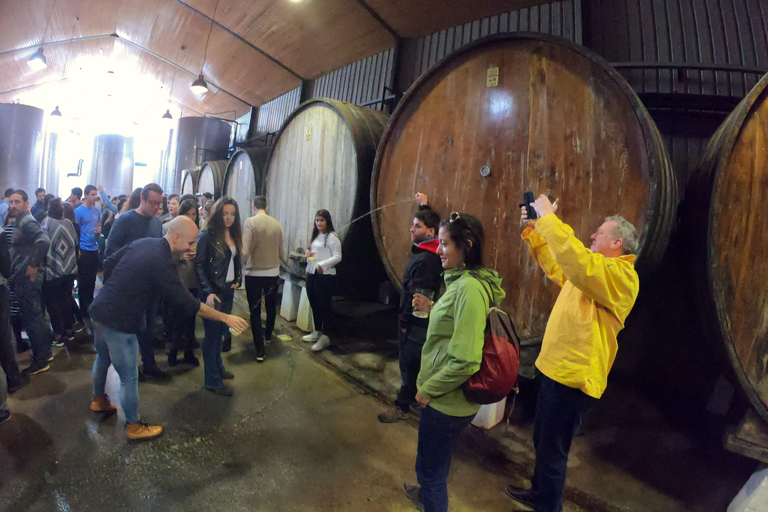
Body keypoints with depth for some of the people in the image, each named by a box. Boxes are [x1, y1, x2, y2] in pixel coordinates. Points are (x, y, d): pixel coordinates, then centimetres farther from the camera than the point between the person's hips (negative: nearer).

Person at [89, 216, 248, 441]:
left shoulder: (143, 243, -1)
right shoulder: (161, 263, -26)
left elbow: (109, 264, 9)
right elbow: (188, 304, -24)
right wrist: (225, 317, -18)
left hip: (99, 310, 10)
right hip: (118, 323, -10)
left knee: (103, 358, 32)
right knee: (129, 378, 8)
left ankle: (98, 400, 57)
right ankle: (134, 427, 26)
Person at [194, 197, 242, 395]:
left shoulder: (234, 236, 7)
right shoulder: (208, 236, -12)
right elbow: (199, 265, -13)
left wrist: (238, 280, 5)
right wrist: (208, 292, -20)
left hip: (228, 290, 6)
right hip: (213, 292, -6)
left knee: (220, 331, 16)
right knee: (212, 334, 1)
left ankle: (218, 368, 33)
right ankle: (213, 381, 11)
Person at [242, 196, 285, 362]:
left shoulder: (250, 222, -12)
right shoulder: (276, 224, -2)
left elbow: (244, 252, -20)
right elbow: (282, 253, 2)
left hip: (254, 274, -4)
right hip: (273, 273, 4)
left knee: (255, 311, 7)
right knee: (271, 306, 24)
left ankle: (260, 349, 8)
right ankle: (268, 335, 47)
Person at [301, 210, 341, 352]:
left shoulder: (332, 236, -9)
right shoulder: (315, 235, 16)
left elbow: (337, 257, -15)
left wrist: (322, 264, -25)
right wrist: (308, 254, 2)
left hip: (325, 275, -8)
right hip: (311, 274, 8)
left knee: (325, 306, -3)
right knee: (314, 304, 15)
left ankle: (325, 337, 4)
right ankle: (317, 332, 29)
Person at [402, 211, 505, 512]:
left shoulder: (469, 288, -27)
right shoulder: (462, 281, 3)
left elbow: (465, 360, -29)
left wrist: (428, 389, -17)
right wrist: (432, 309, 5)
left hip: (446, 400, -10)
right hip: (447, 397, 10)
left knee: (430, 465, 12)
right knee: (435, 457, 32)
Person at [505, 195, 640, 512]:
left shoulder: (619, 274, -19)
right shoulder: (594, 270, 14)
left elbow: (574, 258, -37)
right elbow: (553, 265, 23)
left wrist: (548, 216, -27)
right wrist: (533, 230, 11)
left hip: (573, 378, -10)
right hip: (556, 369, 10)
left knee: (552, 451, 6)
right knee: (542, 441, 25)